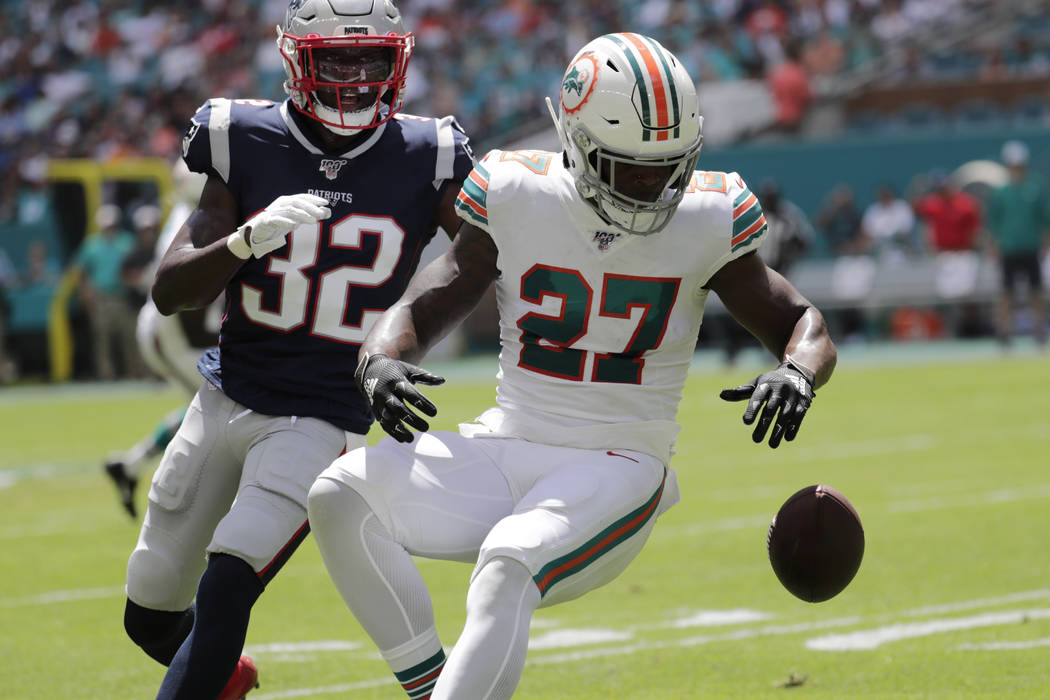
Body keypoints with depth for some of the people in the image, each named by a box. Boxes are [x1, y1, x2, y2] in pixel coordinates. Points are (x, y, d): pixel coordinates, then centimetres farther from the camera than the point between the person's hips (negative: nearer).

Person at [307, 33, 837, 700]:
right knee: (341, 494, -20)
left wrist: (797, 372, -18)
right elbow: (421, 309, 6)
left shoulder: (704, 221, -4)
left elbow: (801, 324, 7)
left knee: (506, 567, -33)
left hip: (614, 473, -3)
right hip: (505, 452, 3)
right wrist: (382, 363, -18)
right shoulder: (515, 198, -1)